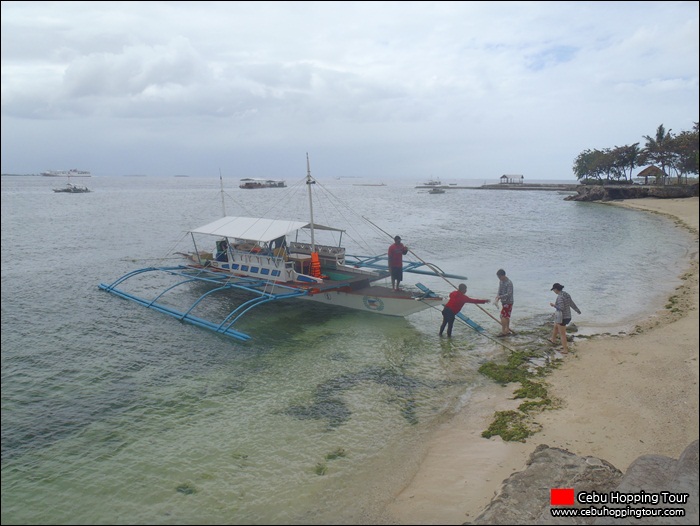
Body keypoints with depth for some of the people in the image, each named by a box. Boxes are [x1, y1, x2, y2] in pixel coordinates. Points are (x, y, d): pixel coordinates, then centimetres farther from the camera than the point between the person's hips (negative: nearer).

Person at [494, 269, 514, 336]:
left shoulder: (509, 283, -19)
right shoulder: (501, 282, 7)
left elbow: (509, 294, -25)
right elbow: (499, 292, 9)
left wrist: (499, 297, -28)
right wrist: (497, 299, -7)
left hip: (508, 302, -8)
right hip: (504, 302, 8)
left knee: (503, 316, -9)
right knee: (506, 317, 14)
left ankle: (503, 332, -4)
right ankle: (507, 330, 22)